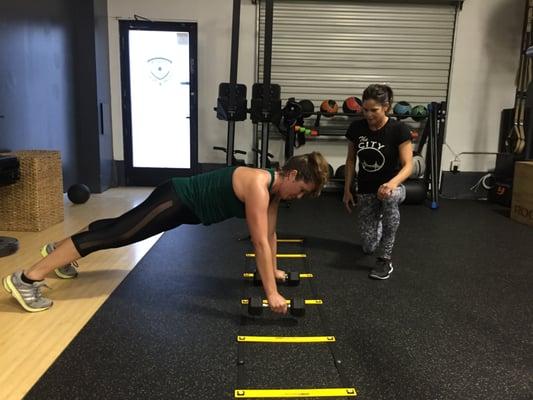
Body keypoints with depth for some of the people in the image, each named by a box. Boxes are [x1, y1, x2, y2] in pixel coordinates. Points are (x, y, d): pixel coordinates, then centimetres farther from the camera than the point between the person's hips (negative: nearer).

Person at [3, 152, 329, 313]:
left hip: (185, 206, 9)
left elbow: (269, 233, 12)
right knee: (114, 235, -9)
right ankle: (27, 279, -2)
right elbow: (260, 242, -29)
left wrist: (274, 270, 18)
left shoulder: (274, 187, 2)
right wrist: (272, 293, -27)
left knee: (119, 228, 21)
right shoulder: (258, 186, -27)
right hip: (176, 201, -9)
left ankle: (60, 252, 41)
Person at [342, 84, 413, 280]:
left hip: (390, 186, -3)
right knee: (368, 247, 0)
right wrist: (347, 190, 3)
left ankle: (385, 259, -26)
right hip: (365, 191, 3)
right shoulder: (356, 128, -9)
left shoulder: (399, 129, -18)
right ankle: (379, 224, 39)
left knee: (389, 197, -42)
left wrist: (392, 183, -42)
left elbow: (408, 165, -22)